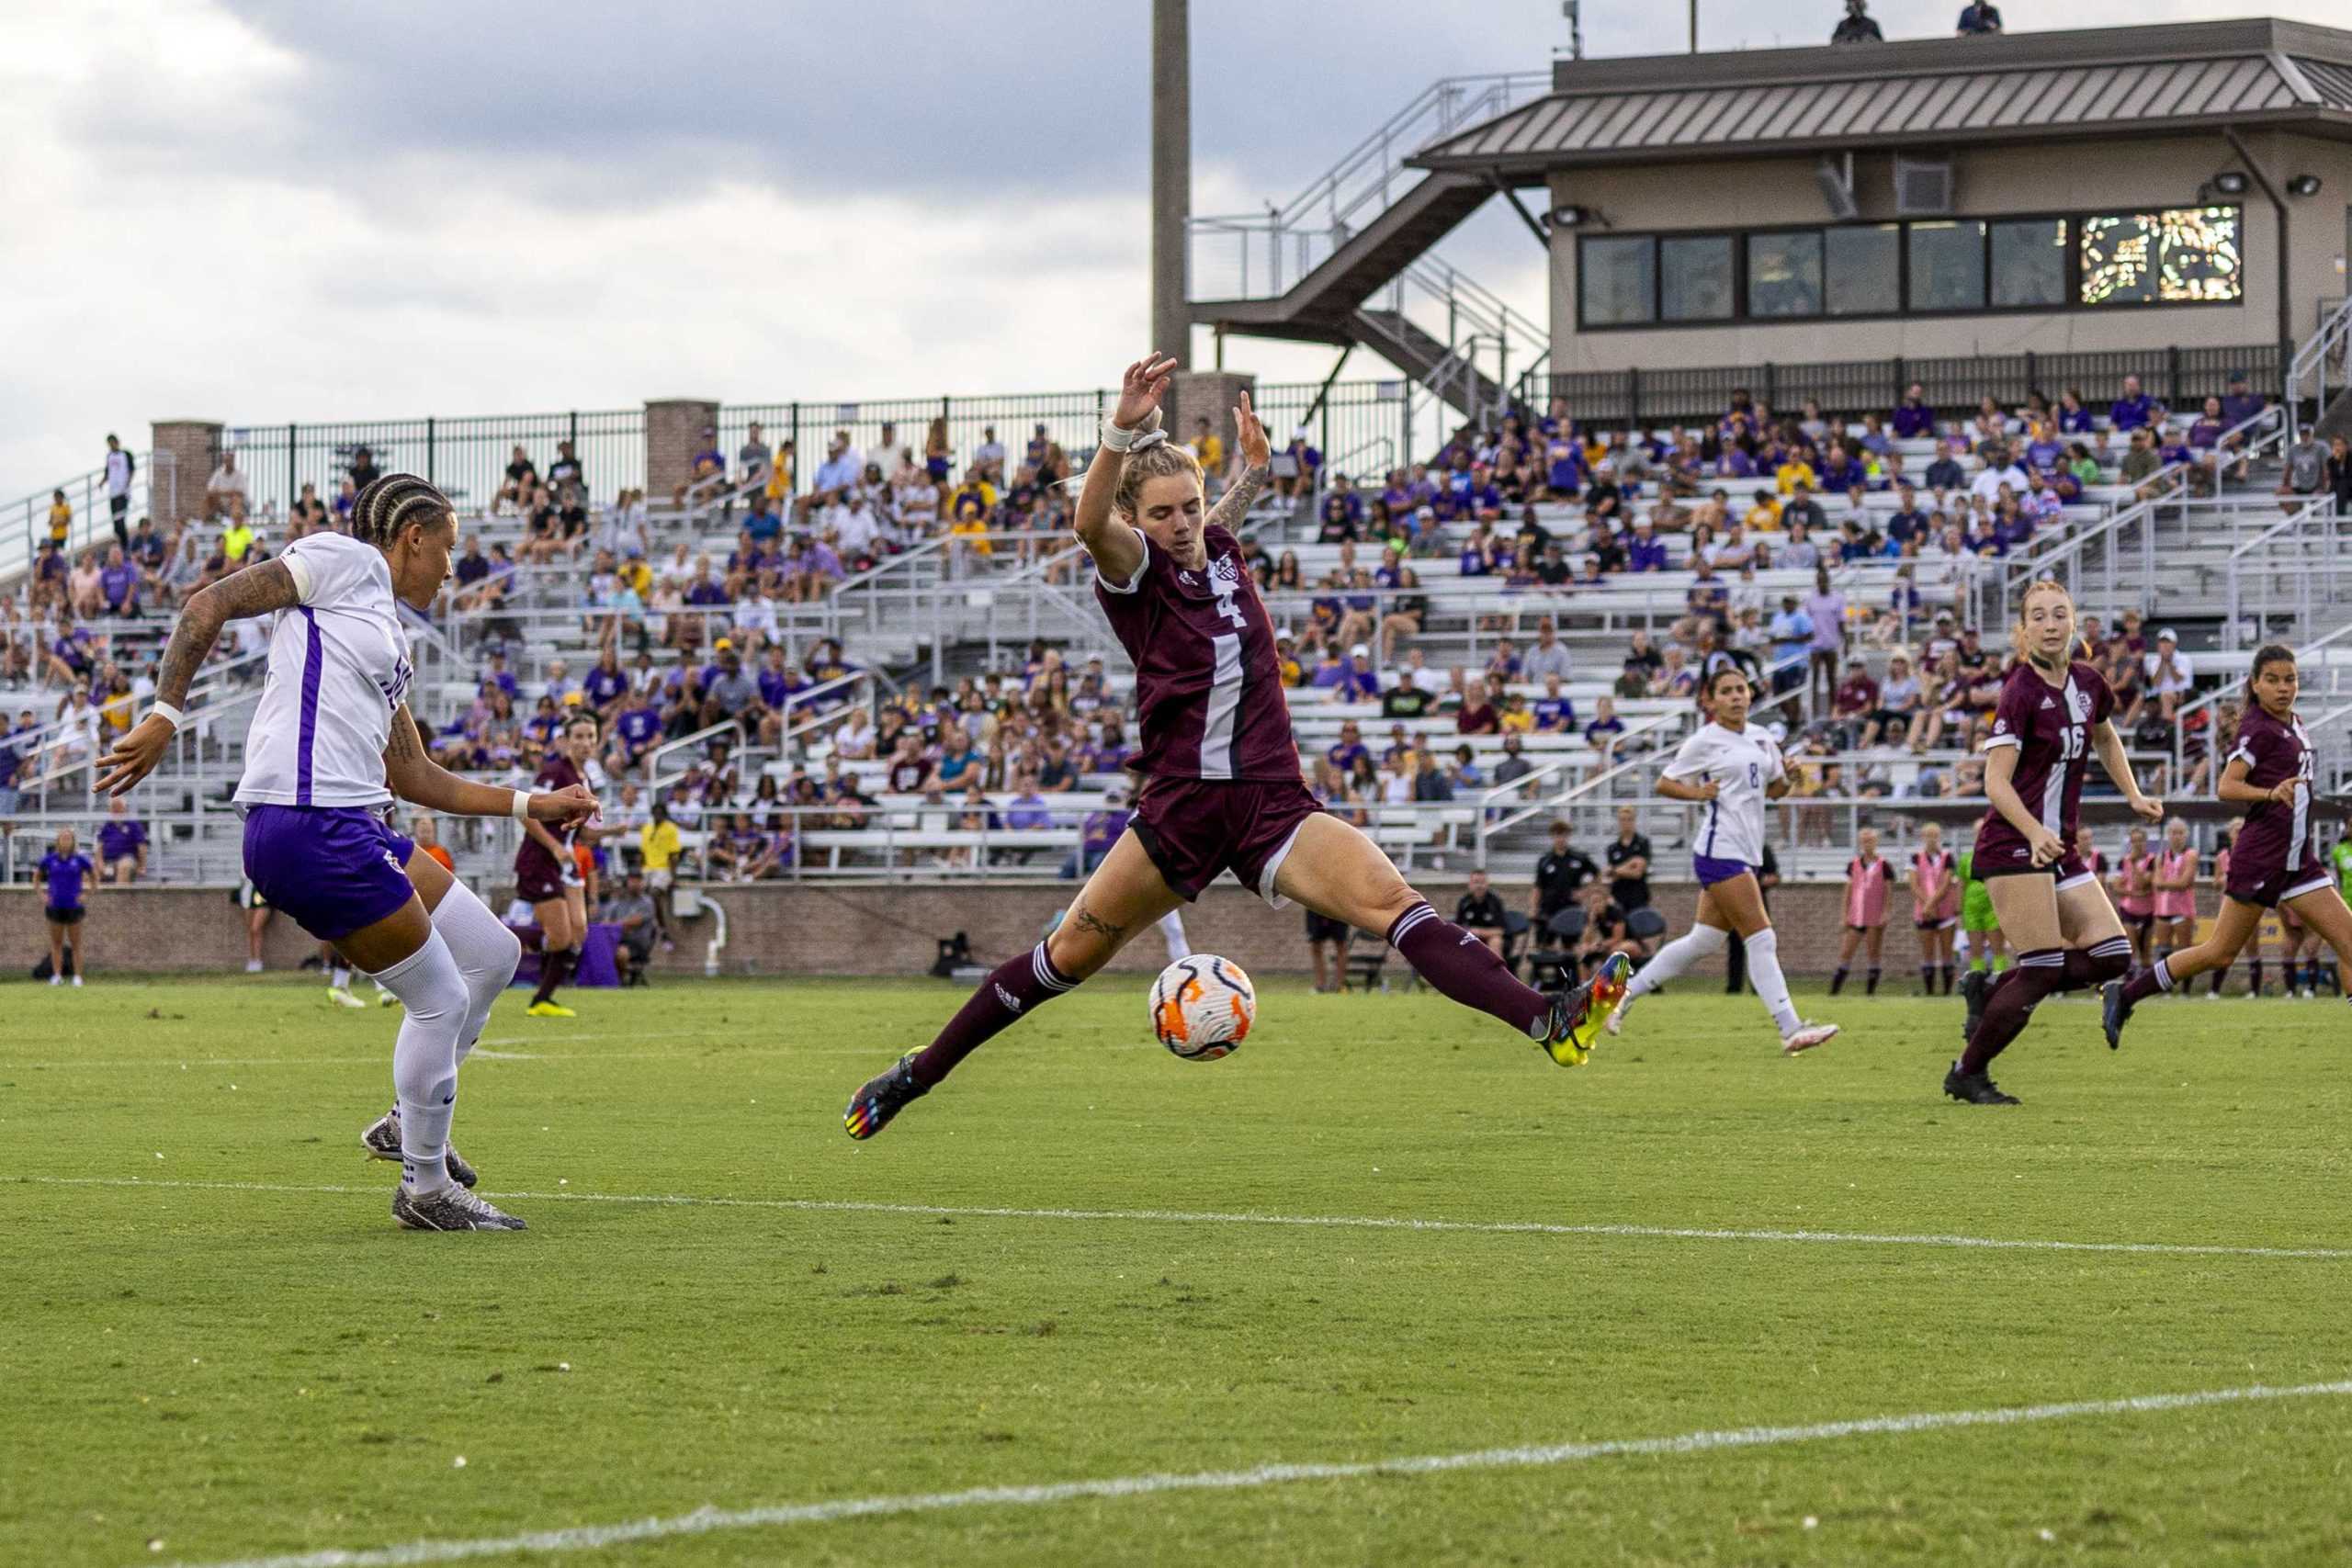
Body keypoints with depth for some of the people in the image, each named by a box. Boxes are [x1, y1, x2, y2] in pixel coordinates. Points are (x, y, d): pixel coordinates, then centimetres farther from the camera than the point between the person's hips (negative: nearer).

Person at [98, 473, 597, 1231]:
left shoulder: (391, 639, 24)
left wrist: (531, 804, 30)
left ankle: (411, 1124, 28)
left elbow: (413, 775, 29)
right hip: (307, 826, -10)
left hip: (353, 825, 10)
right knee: (439, 999, -3)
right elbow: (208, 606, -7)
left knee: (494, 954, 15)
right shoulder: (344, 561, -1)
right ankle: (426, 1188, 12)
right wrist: (164, 715, -14)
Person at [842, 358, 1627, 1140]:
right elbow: (1090, 523, -32)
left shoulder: (1219, 548, 11)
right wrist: (1123, 434, -47)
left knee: (1392, 901, -18)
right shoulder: (1134, 569, -4)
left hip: (1273, 803, 3)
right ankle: (918, 1073, 20)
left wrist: (1253, 470, 24)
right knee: (1071, 954, 3)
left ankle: (1547, 1021, -35)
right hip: (1181, 806, -3)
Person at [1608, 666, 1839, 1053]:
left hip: (1744, 853, 8)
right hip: (1721, 850, -8)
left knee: (1703, 941, 14)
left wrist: (1787, 778, -1)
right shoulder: (1705, 741, -5)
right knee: (1762, 941, -12)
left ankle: (1626, 993, 26)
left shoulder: (1761, 739, 13)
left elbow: (1774, 789, 21)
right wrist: (1698, 792, -17)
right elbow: (1664, 783, 1)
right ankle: (1791, 1030, -14)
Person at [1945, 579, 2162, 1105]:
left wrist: (2134, 796, 19)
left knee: (2111, 955, -2)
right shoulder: (2021, 691, -14)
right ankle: (1967, 1075, 0)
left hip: (2058, 847, 8)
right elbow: (1996, 781, -19)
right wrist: (2035, 833, -34)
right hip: (2012, 845, -8)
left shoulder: (2087, 682, 7)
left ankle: (1992, 992, 10)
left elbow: (2105, 736, 30)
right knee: (2043, 968, -12)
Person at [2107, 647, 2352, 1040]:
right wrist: (2272, 794, -35)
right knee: (2220, 953, -4)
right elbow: (2226, 786, -20)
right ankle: (2125, 994, 8)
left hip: (2299, 860, 8)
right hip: (2261, 857, -8)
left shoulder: (2294, 723, 14)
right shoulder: (2260, 728, -11)